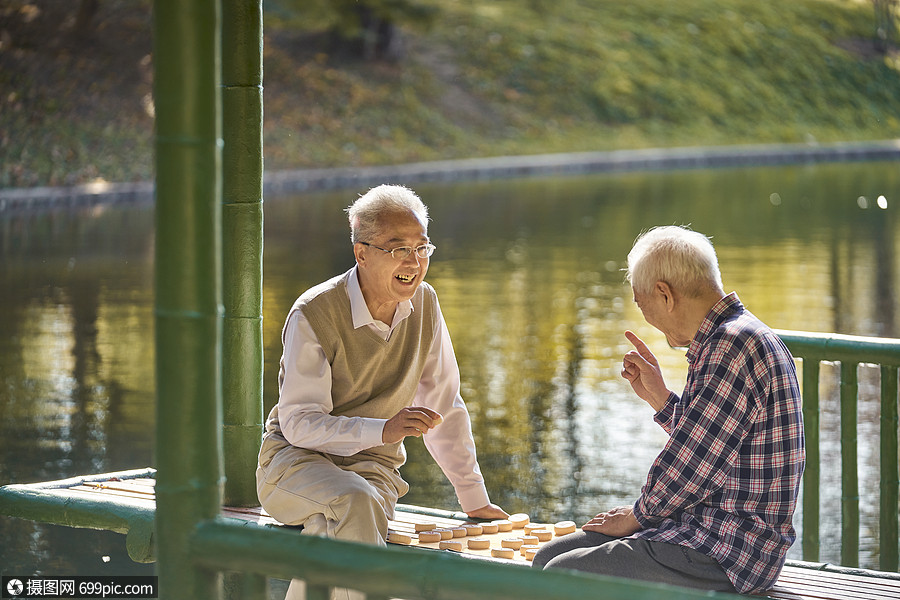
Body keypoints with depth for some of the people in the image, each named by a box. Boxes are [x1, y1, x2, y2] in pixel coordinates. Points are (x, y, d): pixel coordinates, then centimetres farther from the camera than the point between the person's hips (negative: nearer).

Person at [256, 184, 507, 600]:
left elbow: (445, 407, 10)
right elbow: (299, 423, -19)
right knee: (354, 503, -38)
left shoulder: (424, 305, 1)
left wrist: (474, 500, 13)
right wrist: (384, 429, -33)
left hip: (372, 464, 4)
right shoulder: (314, 315, -16)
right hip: (296, 458, -4)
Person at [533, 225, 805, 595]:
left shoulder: (734, 346, -19)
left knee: (560, 575, -15)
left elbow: (691, 466, -19)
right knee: (550, 556, 10)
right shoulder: (732, 337, 16)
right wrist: (657, 395, 19)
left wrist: (636, 516, -3)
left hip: (726, 557, -11)